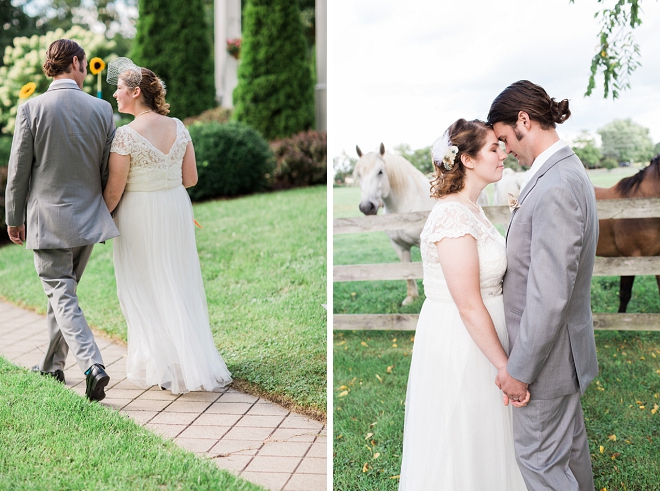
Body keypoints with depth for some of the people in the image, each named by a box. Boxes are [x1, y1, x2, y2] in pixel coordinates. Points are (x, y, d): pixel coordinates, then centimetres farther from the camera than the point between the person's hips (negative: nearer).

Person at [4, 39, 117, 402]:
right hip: (87, 217, 4)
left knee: (61, 295, 0)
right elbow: (109, 170, 3)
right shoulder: (102, 109, -2)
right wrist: (105, 210, 18)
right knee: (63, 289, 19)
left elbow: (18, 170, -5)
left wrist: (13, 219, 6)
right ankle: (52, 364, 32)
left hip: (47, 219, -4)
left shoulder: (31, 108, -9)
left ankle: (91, 365, -17)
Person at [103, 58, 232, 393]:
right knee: (179, 285, 17)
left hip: (140, 216, -5)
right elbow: (191, 178, 3)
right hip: (176, 208, 6)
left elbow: (114, 191, -13)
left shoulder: (125, 135, -17)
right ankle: (194, 360, 26)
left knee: (145, 289, 9)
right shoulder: (178, 127, -1)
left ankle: (163, 366, 15)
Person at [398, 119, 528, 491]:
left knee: (480, 438, 22)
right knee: (461, 441, 7)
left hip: (478, 335, 9)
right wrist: (505, 367, -19)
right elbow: (469, 306, -23)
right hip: (458, 340, -9)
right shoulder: (453, 216, -23)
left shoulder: (472, 208, 8)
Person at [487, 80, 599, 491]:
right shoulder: (567, 169, 5)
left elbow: (549, 296, -28)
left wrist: (519, 368, -21)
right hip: (567, 341, 10)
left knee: (539, 457, 5)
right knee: (570, 444, 24)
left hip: (547, 350, -10)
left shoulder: (555, 189, -28)